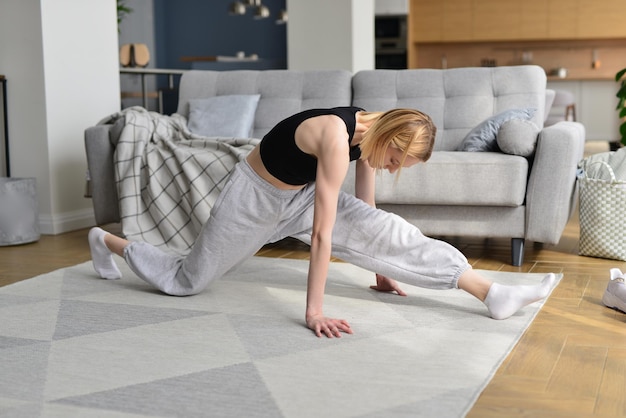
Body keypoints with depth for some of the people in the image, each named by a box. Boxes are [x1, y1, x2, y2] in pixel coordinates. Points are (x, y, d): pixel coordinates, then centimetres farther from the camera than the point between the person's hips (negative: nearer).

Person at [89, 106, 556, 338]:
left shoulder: (370, 131, -13)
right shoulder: (338, 138, -38)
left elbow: (365, 213, 0)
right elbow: (323, 234, -38)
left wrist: (380, 270, 8)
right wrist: (314, 311, -34)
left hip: (300, 195, 7)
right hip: (256, 199, -6)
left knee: (391, 232, -11)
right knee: (187, 279, 10)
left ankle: (492, 294, -14)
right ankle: (110, 241, 35)